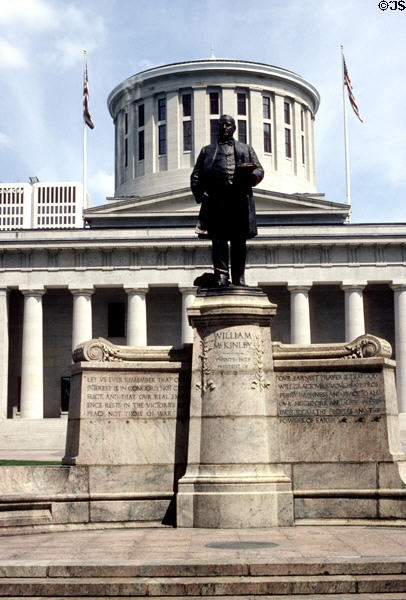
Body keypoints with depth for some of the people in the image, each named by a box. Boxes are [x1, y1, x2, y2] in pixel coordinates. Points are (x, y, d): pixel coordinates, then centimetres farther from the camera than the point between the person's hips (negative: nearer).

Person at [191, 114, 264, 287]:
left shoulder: (246, 149, 25)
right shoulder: (207, 150, 23)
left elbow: (259, 170, 15)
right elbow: (196, 175, 13)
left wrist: (251, 176, -9)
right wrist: (200, 194, -5)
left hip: (240, 199, 1)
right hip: (215, 200, -1)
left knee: (239, 240, -1)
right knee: (218, 238, -9)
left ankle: (239, 278, 1)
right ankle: (221, 275, -11)